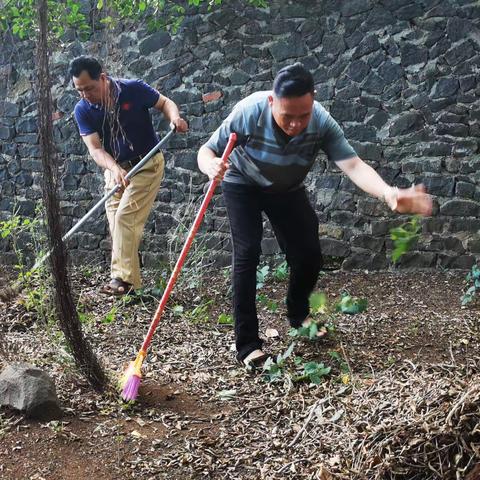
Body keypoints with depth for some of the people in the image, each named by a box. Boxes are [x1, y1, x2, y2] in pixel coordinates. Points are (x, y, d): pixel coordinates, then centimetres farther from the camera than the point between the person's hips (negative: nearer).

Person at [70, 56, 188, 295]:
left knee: (125, 216, -17)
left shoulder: (133, 89, -17)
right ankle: (129, 278, 11)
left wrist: (175, 117, -26)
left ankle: (123, 277, -15)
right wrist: (114, 168, -36)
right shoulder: (83, 110, -9)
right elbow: (95, 148, -16)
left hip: (146, 164, -5)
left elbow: (164, 102, -3)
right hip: (115, 169, 5)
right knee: (116, 223, 3)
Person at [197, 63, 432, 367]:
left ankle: (298, 314, 31)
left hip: (288, 190, 3)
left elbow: (353, 165, -41)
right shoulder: (249, 112, -35)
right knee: (247, 253, -18)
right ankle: (247, 343, -10)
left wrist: (389, 193, -61)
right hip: (243, 186, -2)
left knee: (309, 255, 0)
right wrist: (211, 166, -50)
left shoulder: (322, 122, -31)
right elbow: (207, 150, -25)